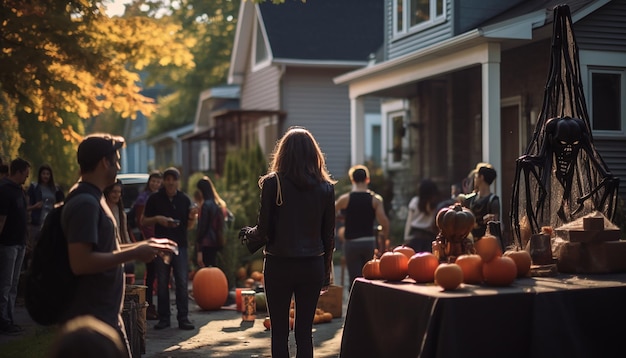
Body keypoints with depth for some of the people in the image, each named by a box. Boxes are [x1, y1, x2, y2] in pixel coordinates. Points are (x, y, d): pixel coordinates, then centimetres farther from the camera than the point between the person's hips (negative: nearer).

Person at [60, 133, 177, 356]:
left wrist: (143, 246, 16)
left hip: (103, 315, 11)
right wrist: (133, 254, -21)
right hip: (92, 319, -11)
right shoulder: (85, 203, -19)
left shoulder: (91, 198, 14)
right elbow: (80, 262, -28)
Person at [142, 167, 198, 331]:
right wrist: (157, 219, -10)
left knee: (182, 283, -3)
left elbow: (189, 226, 10)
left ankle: (183, 318, 1)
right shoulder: (155, 199, 3)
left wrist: (192, 217, -11)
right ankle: (163, 318, 12)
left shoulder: (184, 199, 7)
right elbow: (143, 221, 7)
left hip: (180, 245, 1)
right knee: (162, 283, 4)